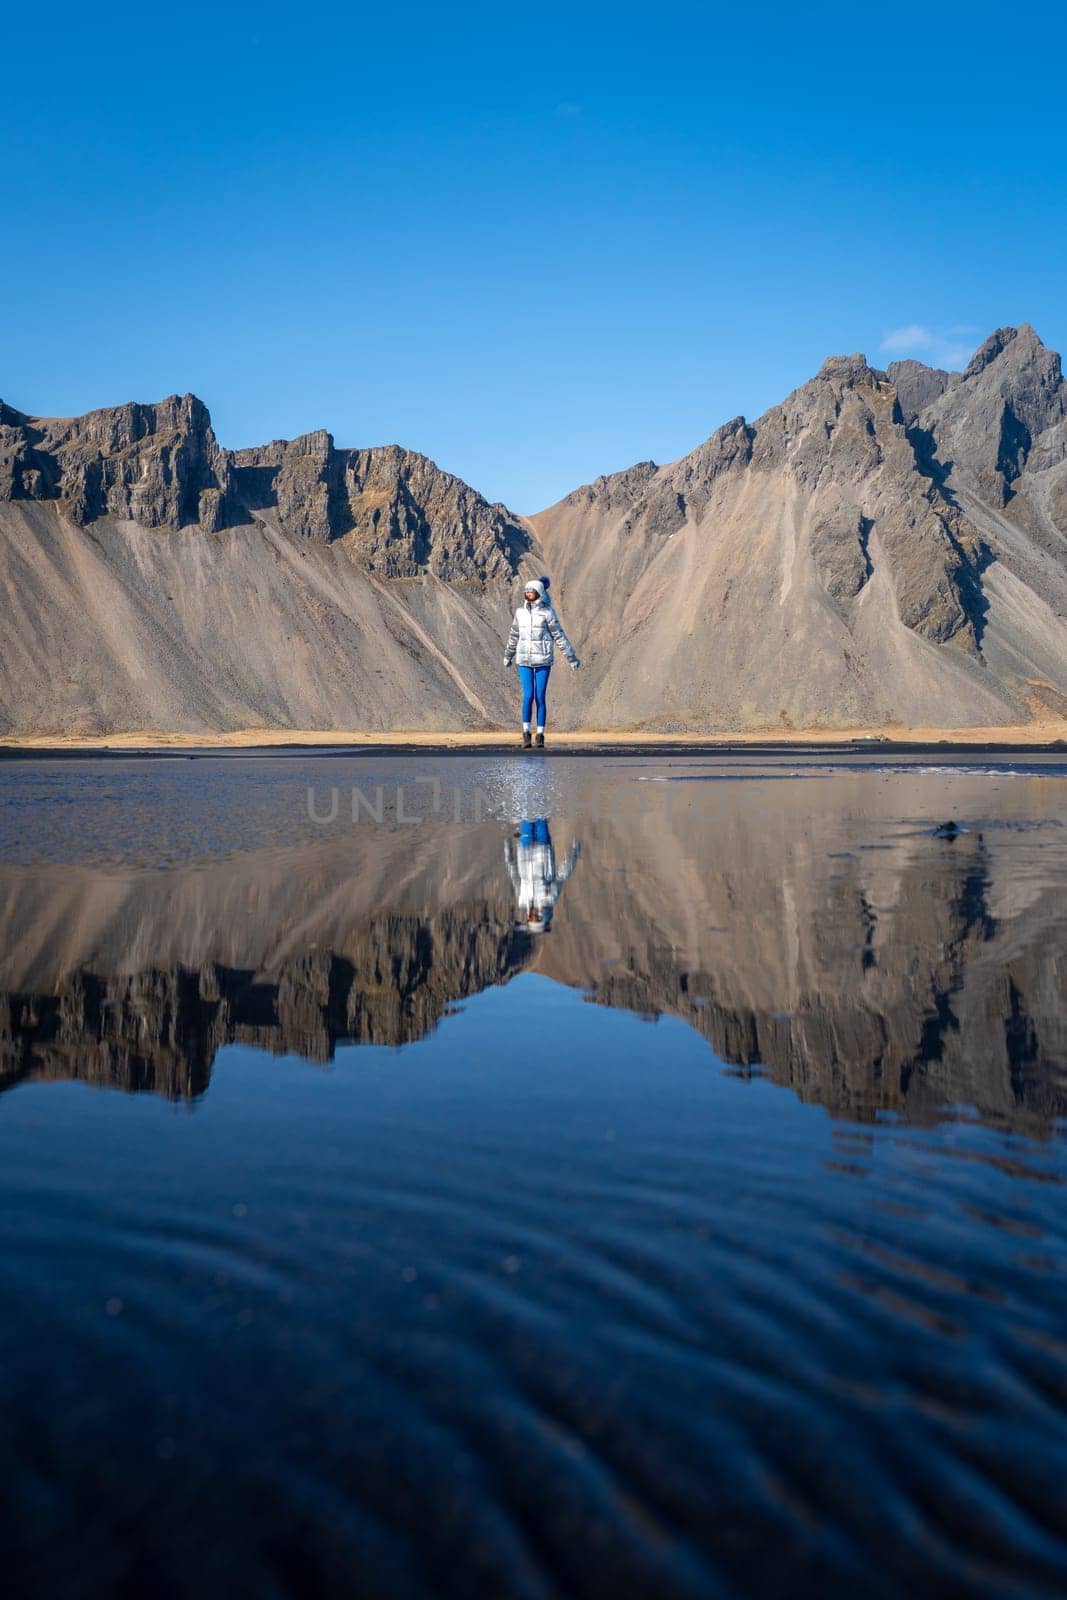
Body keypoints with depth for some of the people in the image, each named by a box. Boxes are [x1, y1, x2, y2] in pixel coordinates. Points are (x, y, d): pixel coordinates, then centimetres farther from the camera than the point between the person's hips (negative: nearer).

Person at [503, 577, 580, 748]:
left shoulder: (547, 613, -6)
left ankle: (540, 736, 7)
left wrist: (572, 658, -4)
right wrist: (508, 656, 28)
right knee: (528, 696, -7)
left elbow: (560, 636, -4)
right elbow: (514, 635, 18)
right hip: (524, 660, 2)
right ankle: (526, 733, 5)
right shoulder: (520, 612, 5)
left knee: (540, 697, -2)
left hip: (543, 660, -2)